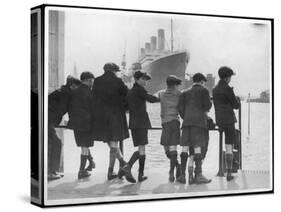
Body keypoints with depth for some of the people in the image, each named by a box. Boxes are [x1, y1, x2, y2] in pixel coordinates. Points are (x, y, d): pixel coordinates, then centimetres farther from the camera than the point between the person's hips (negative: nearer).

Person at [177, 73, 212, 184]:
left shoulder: (185, 93, 18)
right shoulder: (203, 90, 6)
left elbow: (180, 107, 9)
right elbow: (207, 106, -2)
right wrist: (207, 106, 20)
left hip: (187, 121, 4)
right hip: (199, 120, -4)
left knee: (185, 147, 1)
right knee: (197, 147, -8)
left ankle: (183, 175, -1)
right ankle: (198, 175, -12)